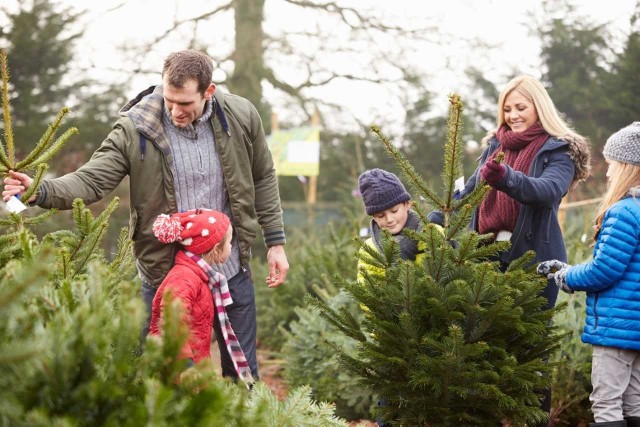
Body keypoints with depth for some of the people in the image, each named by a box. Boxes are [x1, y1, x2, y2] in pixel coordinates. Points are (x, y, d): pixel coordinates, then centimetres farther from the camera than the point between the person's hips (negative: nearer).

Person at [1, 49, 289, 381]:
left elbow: (263, 179, 6)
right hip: (165, 275, -2)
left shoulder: (241, 117, -6)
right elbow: (90, 181, -20)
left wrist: (275, 243, 6)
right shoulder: (134, 130, -15)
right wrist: (41, 191, -39)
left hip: (231, 270, 2)